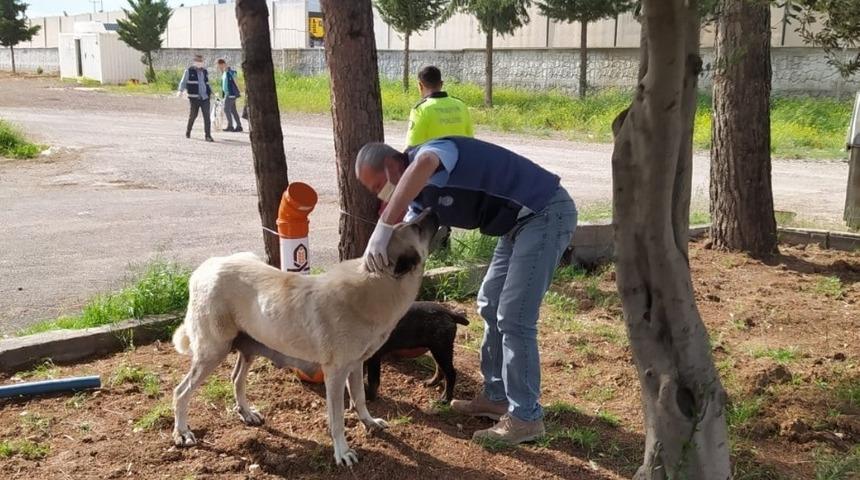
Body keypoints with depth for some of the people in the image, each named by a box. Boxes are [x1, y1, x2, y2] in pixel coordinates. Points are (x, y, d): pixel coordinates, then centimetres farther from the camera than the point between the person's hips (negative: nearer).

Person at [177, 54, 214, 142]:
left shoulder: (205, 72, 15)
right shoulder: (189, 71, 1)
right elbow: (183, 82, 0)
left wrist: (211, 93, 18)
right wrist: (181, 91, -16)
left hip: (205, 97, 3)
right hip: (194, 98, -3)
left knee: (207, 116, -6)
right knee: (193, 115, 4)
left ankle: (208, 135, -6)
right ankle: (188, 132, 27)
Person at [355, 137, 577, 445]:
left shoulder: (432, 152, -18)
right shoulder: (420, 195, 12)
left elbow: (424, 164, -44)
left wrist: (382, 230, -47)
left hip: (546, 214, -11)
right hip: (521, 223, 11)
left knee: (514, 319, -9)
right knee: (490, 306, 17)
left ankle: (525, 417, 0)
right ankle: (496, 397, 28)